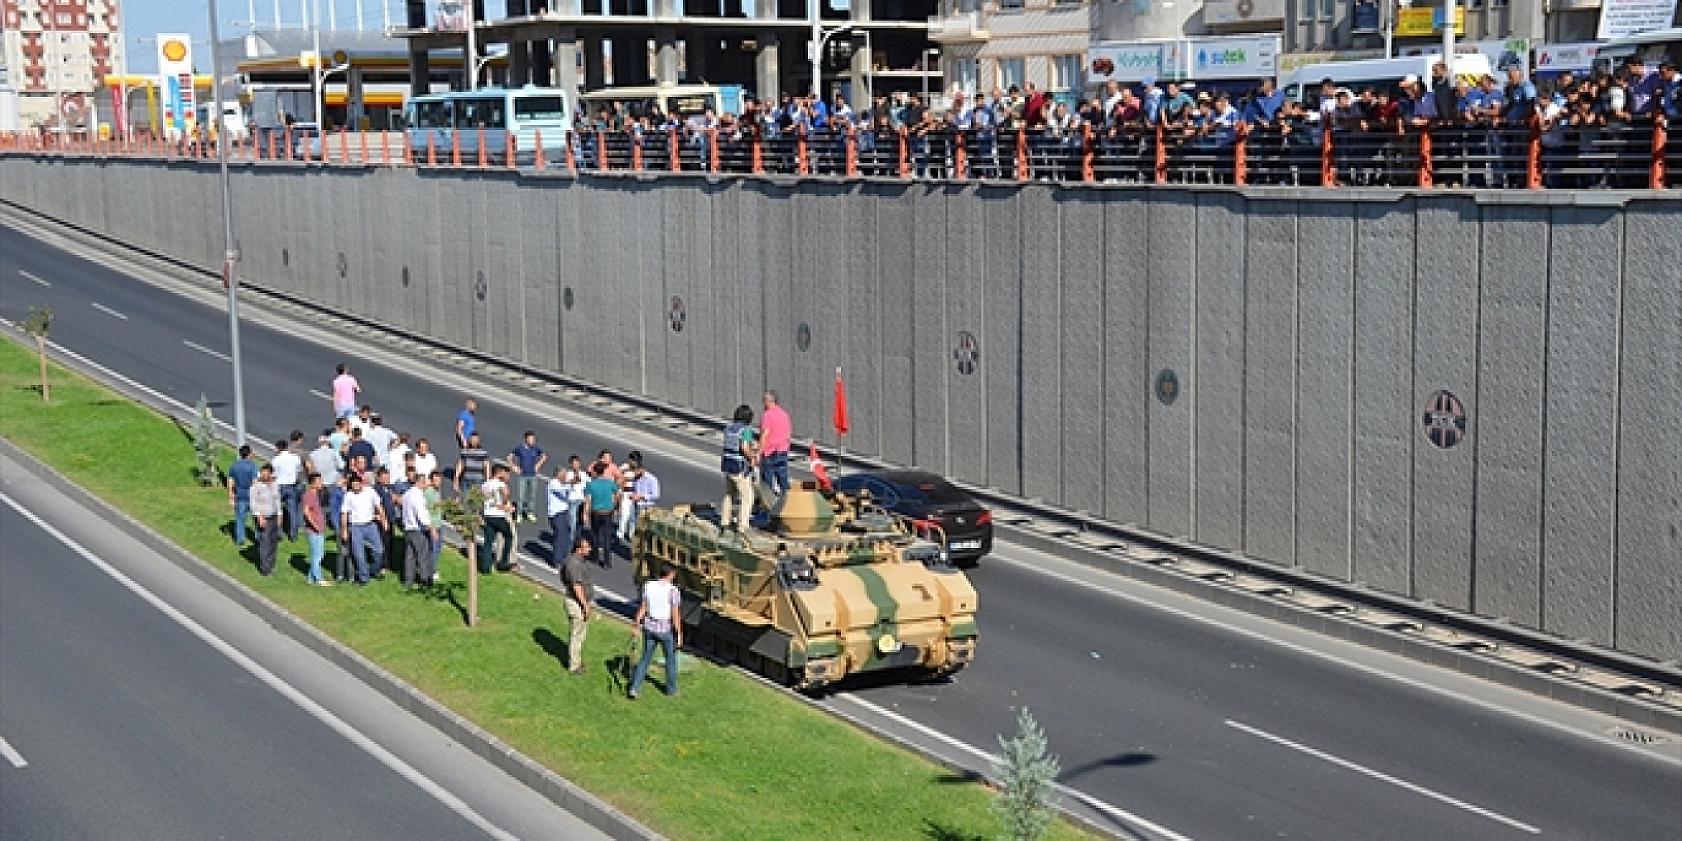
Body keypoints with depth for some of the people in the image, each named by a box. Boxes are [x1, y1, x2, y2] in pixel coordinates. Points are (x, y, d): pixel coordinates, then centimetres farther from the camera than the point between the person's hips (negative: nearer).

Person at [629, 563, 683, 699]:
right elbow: (675, 614, -17)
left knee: (645, 659, 16)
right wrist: (679, 634, -11)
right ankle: (671, 689, 28)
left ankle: (635, 688, 7)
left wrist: (636, 625, 8)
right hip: (666, 630, -3)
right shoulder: (673, 590, -17)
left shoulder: (648, 586, -5)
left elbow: (642, 608, -2)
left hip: (649, 628, 4)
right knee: (671, 658, 18)